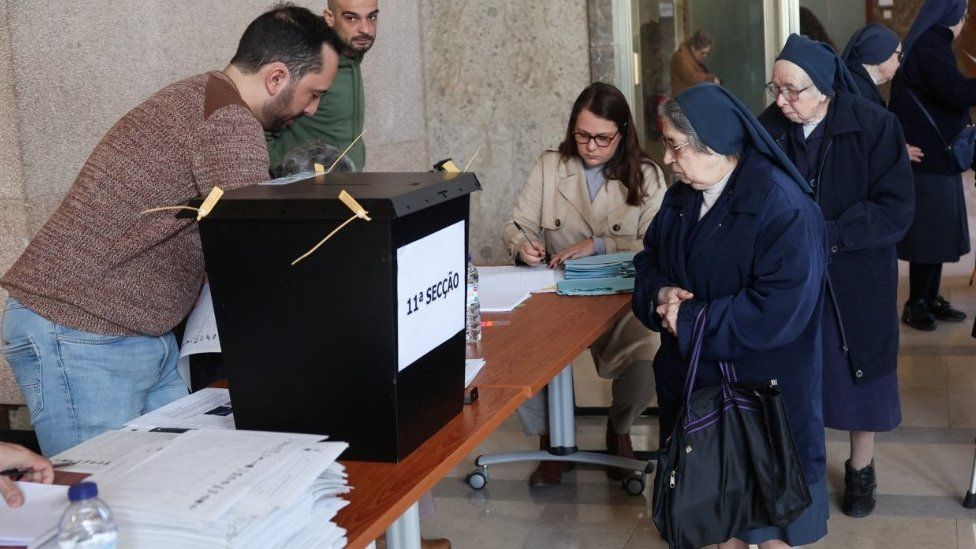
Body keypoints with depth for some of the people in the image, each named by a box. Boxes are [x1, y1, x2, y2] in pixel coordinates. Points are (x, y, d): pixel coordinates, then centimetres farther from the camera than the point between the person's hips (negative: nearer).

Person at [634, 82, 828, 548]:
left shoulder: (783, 209, -22)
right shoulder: (681, 197, 4)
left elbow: (777, 312, -27)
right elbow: (649, 259, 14)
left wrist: (690, 320, -22)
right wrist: (661, 292, -10)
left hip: (763, 387, -7)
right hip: (694, 378, 7)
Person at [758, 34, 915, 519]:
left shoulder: (874, 126, -16)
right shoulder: (768, 127, -8)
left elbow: (896, 209, -16)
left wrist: (827, 236, -24)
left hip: (856, 279, -2)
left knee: (859, 372, 11)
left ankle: (861, 470, 30)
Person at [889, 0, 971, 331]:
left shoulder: (927, 43, 17)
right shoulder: (931, 46, -16)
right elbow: (956, 91, -28)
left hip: (933, 156, 10)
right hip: (928, 158, -10)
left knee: (937, 233, 14)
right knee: (929, 233, -3)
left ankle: (930, 299, 22)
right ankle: (916, 305, 6)